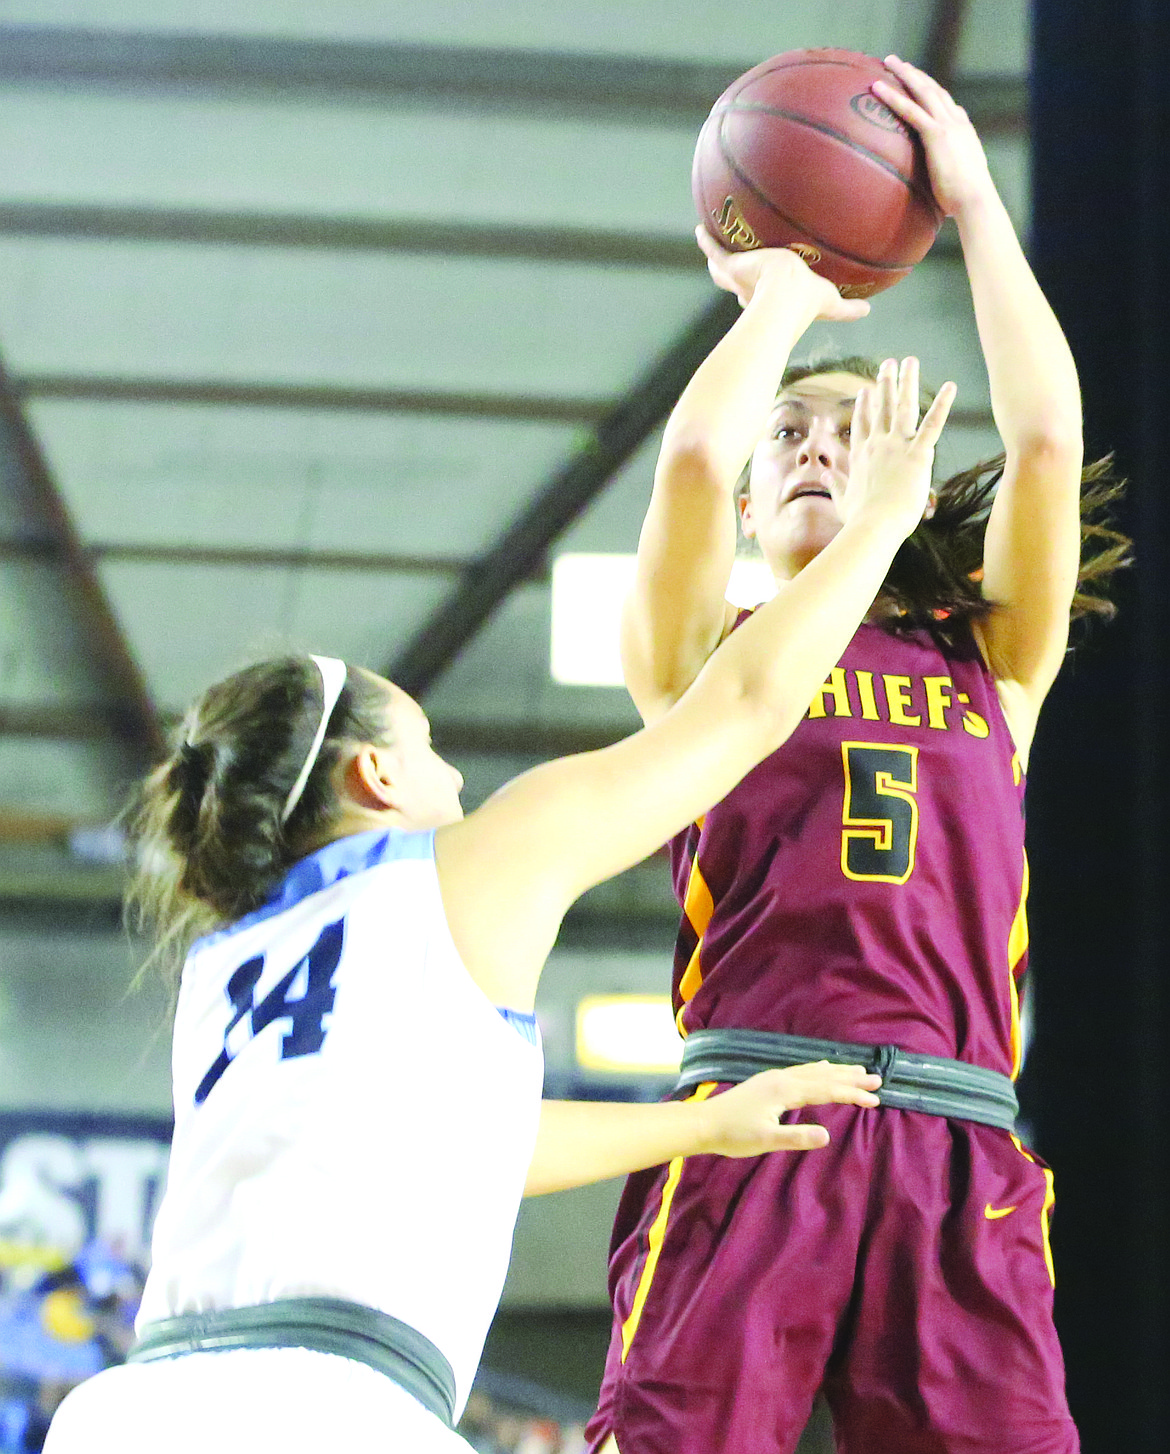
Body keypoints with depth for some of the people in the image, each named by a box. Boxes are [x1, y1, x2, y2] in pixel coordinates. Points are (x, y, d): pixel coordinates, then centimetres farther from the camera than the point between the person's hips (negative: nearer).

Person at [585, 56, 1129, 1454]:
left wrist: (973, 202, 19)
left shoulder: (991, 660, 23)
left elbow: (1045, 438, 11)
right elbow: (693, 459, 1)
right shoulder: (703, 658, 19)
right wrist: (779, 292, 18)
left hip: (955, 1149, 2)